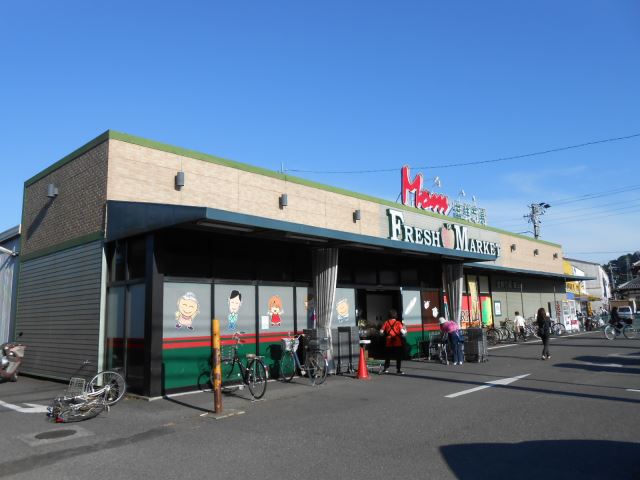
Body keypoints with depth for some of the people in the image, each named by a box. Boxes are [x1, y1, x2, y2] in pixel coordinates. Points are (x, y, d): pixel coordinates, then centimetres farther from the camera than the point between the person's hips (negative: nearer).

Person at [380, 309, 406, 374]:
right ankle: (399, 370, 1)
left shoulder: (386, 323, 2)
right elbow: (402, 332, -14)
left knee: (388, 356, 15)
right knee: (398, 357, 4)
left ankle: (386, 369, 20)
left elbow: (381, 331, 2)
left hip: (388, 343, 3)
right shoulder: (398, 323, -6)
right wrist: (405, 331, 7)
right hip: (397, 343, -3)